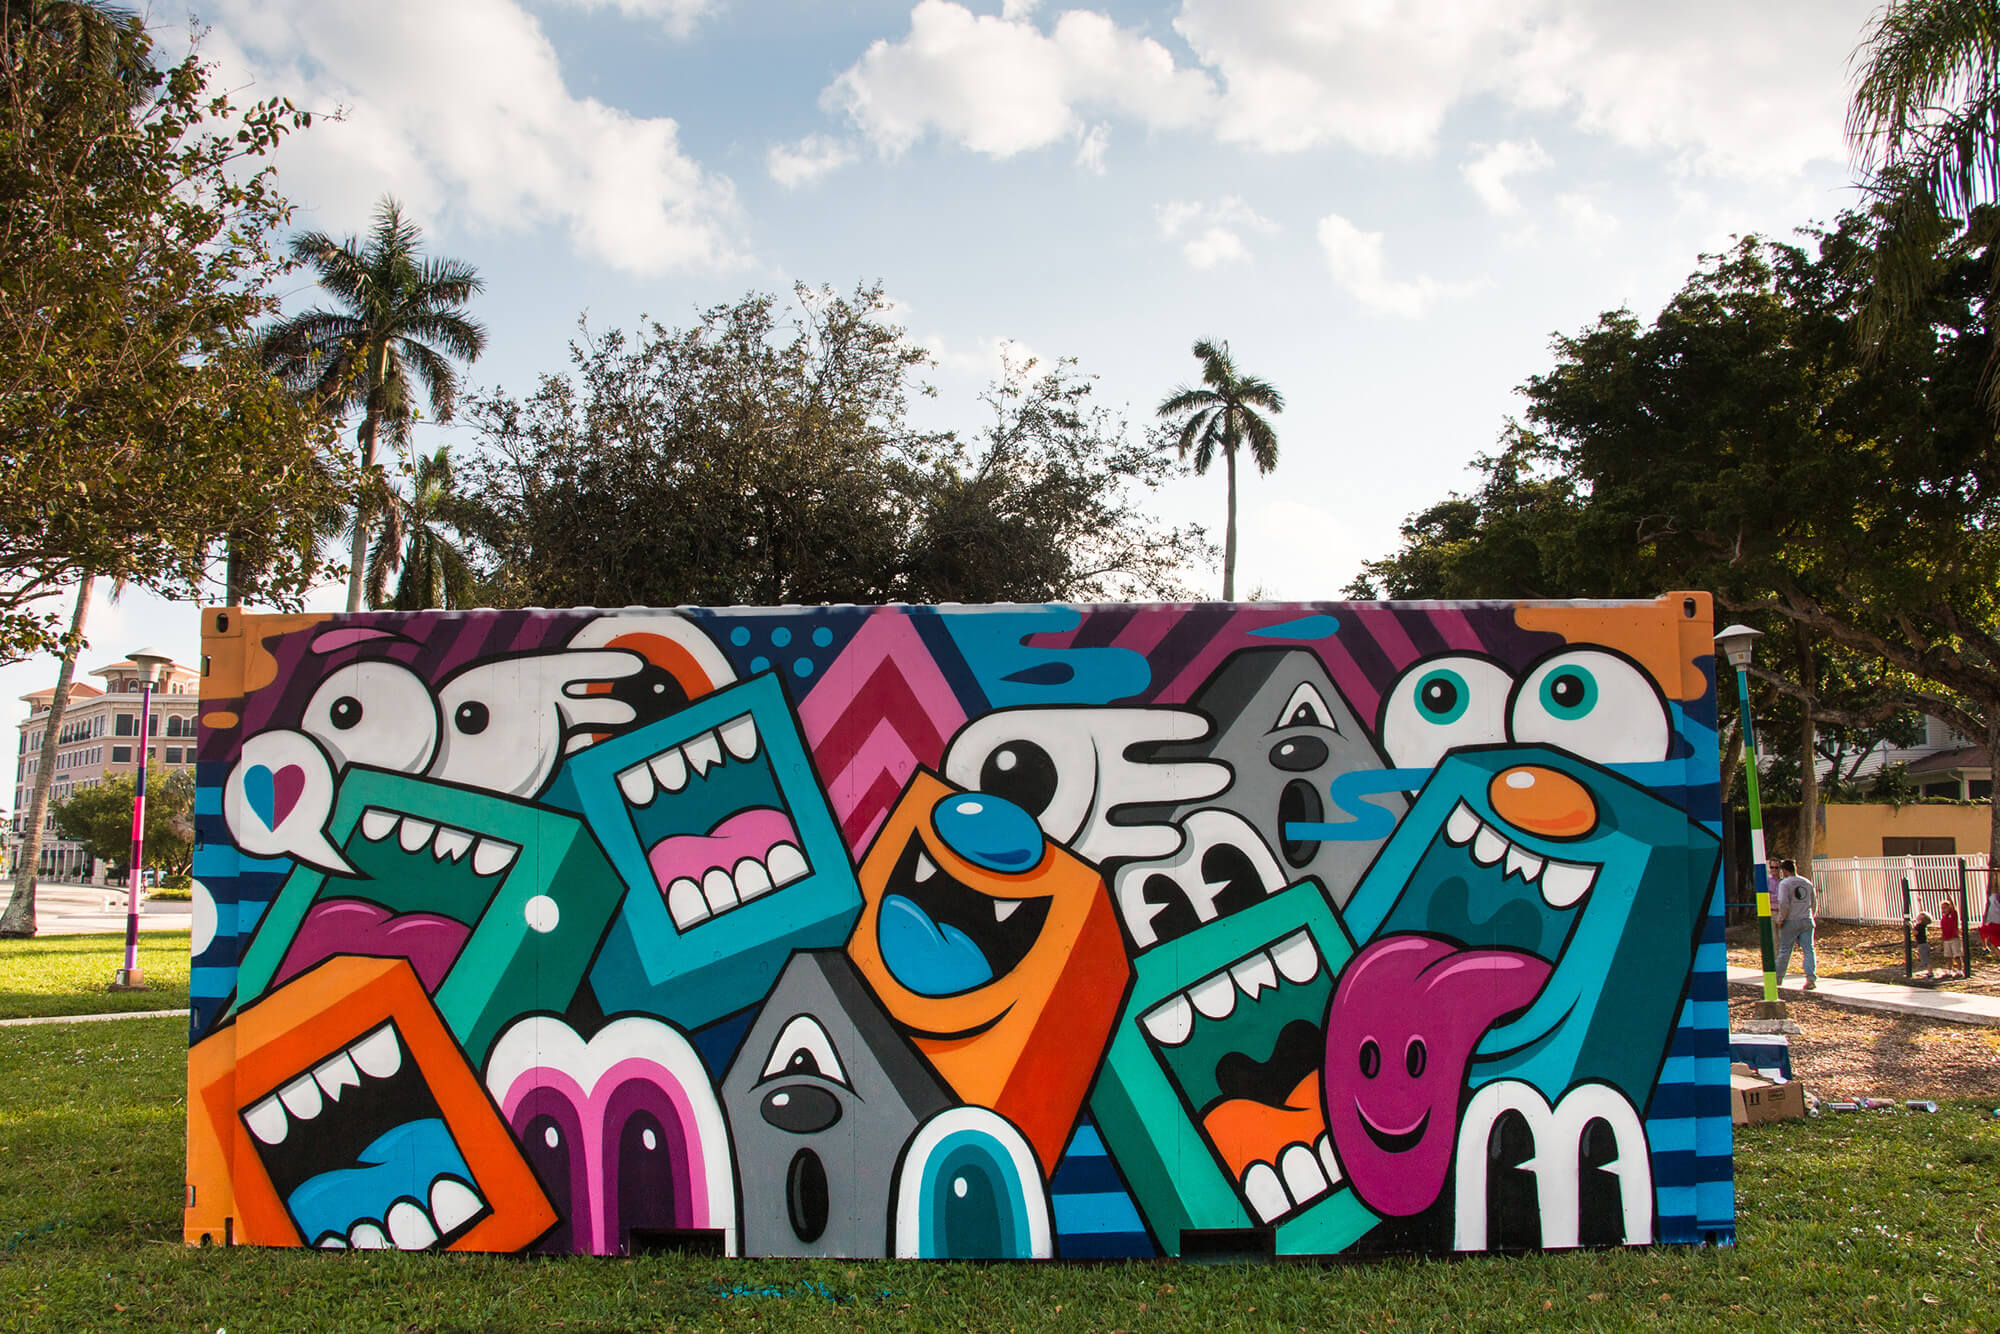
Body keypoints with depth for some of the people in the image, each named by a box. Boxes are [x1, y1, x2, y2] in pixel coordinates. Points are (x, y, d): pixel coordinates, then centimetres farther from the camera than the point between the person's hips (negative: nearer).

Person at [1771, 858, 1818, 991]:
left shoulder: (1785, 883, -6)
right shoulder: (1807, 883, 12)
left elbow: (1784, 903, -17)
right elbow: (1813, 903, 18)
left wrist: (1781, 919, -6)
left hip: (1791, 921, -4)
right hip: (1806, 921, 4)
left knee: (1784, 950, 5)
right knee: (1809, 949, 0)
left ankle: (1778, 978, 17)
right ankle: (1811, 978, -14)